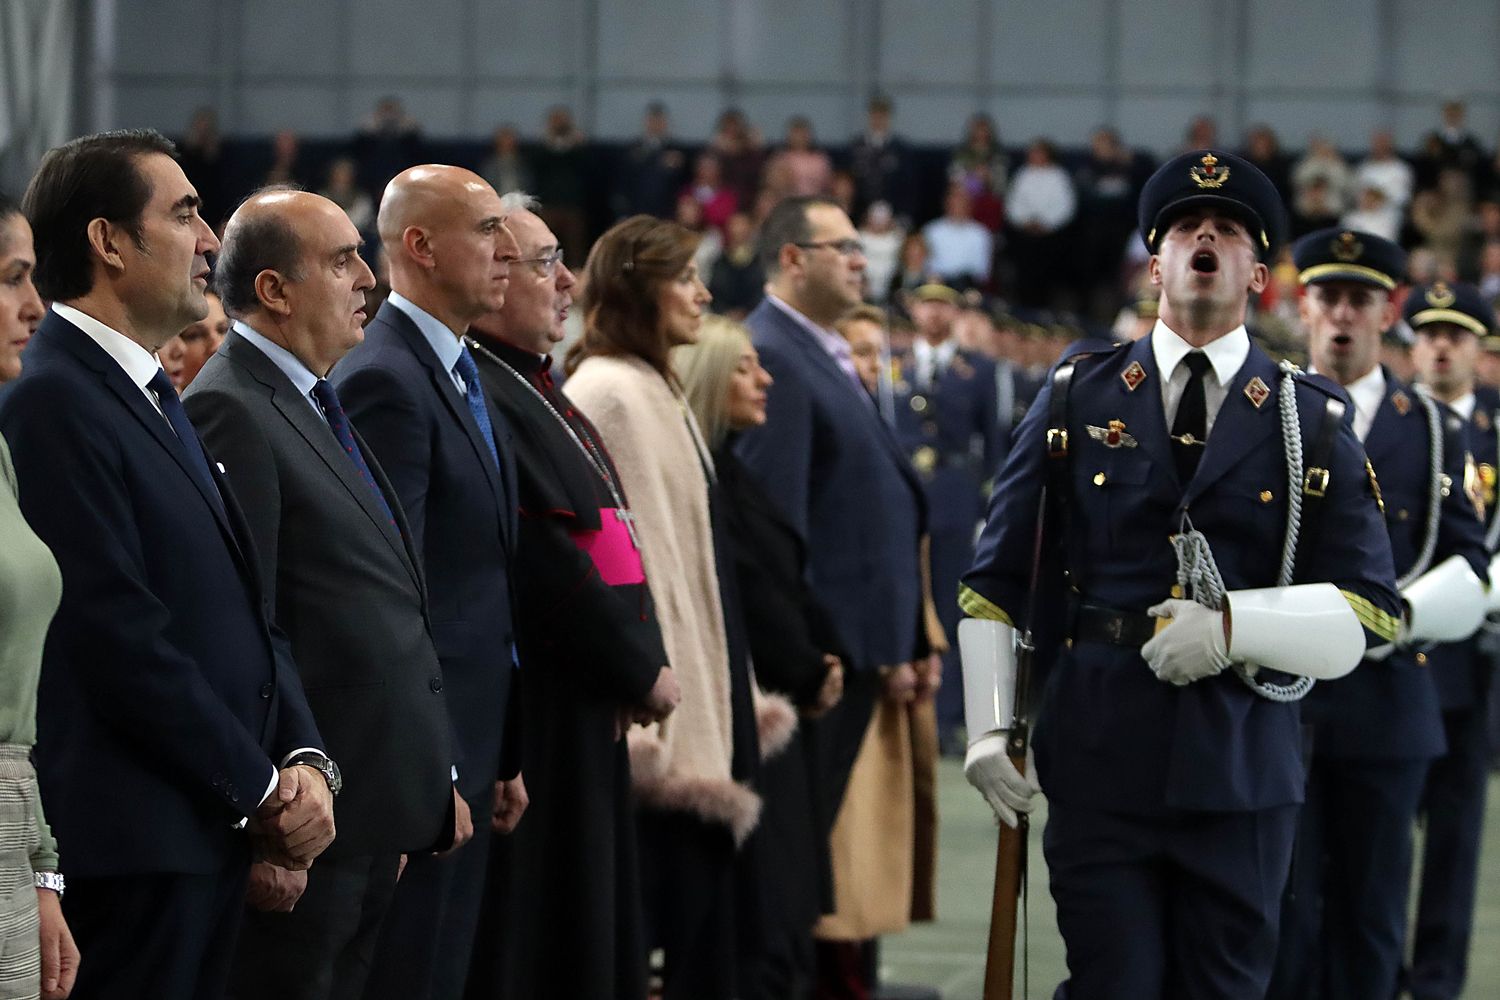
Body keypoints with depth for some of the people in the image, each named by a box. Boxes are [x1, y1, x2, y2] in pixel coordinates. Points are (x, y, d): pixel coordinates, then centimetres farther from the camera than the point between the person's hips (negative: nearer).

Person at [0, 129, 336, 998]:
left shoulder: (153, 396, 18)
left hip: (210, 837, 9)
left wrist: (304, 758, 3)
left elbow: (247, 604, 19)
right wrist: (262, 790, -10)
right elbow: (121, 640, -18)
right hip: (133, 842, -9)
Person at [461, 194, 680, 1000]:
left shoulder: (531, 387, 15)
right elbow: (550, 563, -20)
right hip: (540, 720, -10)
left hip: (585, 714, 10)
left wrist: (641, 661, 4)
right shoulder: (480, 395, -18)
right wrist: (641, 668, -9)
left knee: (587, 934, 13)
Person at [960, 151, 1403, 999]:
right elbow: (997, 579, 9)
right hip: (1098, 768, 0)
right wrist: (988, 729, 1)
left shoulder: (1313, 424, 6)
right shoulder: (1079, 396, 7)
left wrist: (1235, 623, -16)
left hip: (1242, 776, 0)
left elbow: (1370, 616, -1)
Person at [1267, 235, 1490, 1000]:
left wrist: (1402, 613, -15)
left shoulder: (1432, 429, 8)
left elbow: (1467, 568, 4)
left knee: (1370, 914, 6)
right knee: (1283, 908, -3)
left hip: (1386, 700, 1)